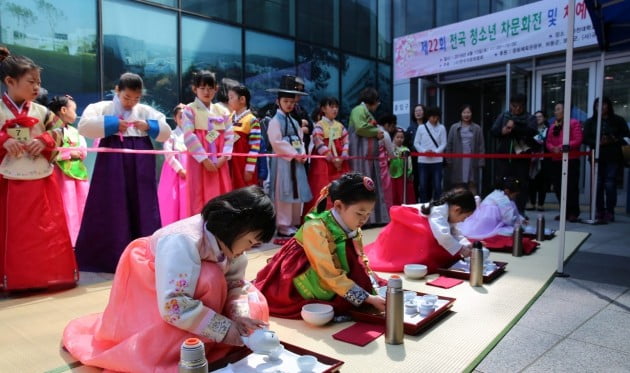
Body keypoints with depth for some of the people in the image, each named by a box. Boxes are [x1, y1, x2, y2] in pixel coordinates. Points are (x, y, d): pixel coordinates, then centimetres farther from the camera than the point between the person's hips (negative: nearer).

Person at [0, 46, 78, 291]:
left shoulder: (42, 111, 6)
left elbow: (58, 137, 9)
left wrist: (44, 141, -9)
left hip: (41, 181, 3)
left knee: (47, 229, 7)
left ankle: (50, 273, 19)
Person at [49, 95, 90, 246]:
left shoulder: (75, 131, 16)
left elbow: (84, 150, 10)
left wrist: (76, 153, -9)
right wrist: (70, 153, -14)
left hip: (79, 172, 7)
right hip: (63, 173, -7)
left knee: (82, 207, 10)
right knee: (67, 209, -5)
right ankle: (69, 241, 2)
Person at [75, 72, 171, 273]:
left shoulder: (145, 111, 13)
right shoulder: (102, 108, 5)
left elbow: (166, 132, 10)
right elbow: (84, 126, -9)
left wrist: (149, 126, -7)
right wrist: (112, 124, -15)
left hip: (140, 165, 3)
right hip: (113, 163, -3)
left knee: (142, 208, 6)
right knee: (112, 210, 1)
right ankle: (110, 256, 12)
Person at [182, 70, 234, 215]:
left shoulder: (222, 112, 11)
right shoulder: (189, 110, -1)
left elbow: (229, 136, 6)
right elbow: (189, 137, -10)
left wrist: (224, 157, -8)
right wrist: (205, 159, -15)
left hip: (219, 163, 4)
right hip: (199, 161, -4)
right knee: (200, 198, 0)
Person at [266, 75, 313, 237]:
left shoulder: (294, 122, 16)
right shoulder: (275, 121, -6)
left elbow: (300, 140, 13)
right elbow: (277, 142, -15)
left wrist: (302, 154, -5)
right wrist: (294, 154, -14)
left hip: (297, 161, 8)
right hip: (283, 161, -7)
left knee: (297, 193, 11)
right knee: (284, 194, -4)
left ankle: (294, 224, 22)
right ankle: (283, 226, 5)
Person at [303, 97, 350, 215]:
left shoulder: (340, 126, 13)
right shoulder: (319, 125, -5)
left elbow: (346, 142, 7)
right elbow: (320, 145, -14)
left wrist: (342, 158, -9)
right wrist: (332, 159, -16)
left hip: (340, 162, 6)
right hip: (323, 162, -5)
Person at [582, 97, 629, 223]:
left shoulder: (618, 120, 7)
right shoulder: (590, 122, 8)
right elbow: (586, 139, 2)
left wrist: (614, 140, -14)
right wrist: (598, 142, -15)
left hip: (613, 157, -1)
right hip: (597, 157, 1)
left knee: (610, 184, -5)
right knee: (598, 184, 1)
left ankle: (610, 212, 2)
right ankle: (599, 212, 8)